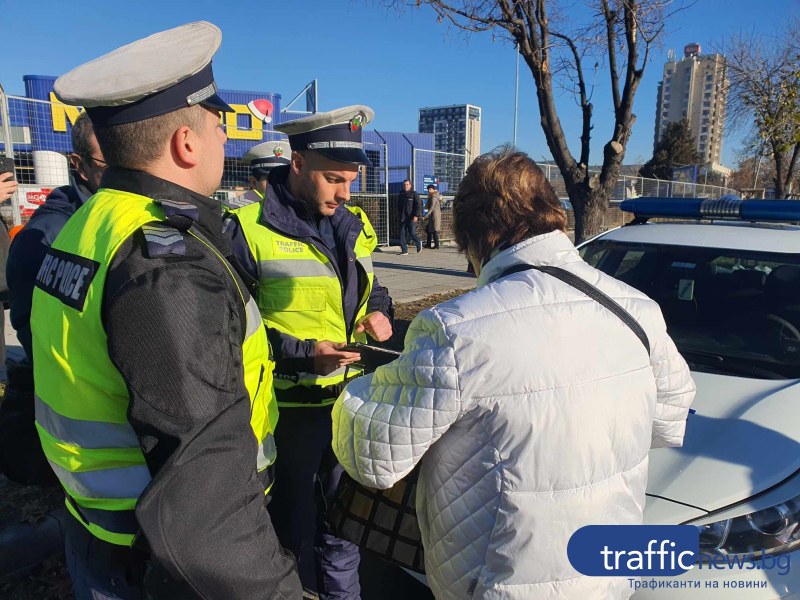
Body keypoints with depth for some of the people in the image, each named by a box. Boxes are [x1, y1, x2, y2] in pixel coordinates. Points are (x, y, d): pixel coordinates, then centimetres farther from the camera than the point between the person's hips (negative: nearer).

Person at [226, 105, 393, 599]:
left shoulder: (353, 224, 6)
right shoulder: (251, 229, -14)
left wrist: (378, 310, -2)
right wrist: (303, 353, -21)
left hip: (350, 401, 6)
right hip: (290, 408, -5)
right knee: (294, 525, 15)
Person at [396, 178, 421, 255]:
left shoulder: (414, 194, -2)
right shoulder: (400, 195, 15)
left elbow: (418, 205, -8)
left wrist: (416, 215, -18)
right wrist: (399, 215, 19)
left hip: (412, 218, -5)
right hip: (403, 218, 5)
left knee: (412, 233, -8)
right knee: (402, 234, -2)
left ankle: (419, 243, 22)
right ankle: (404, 250, 4)